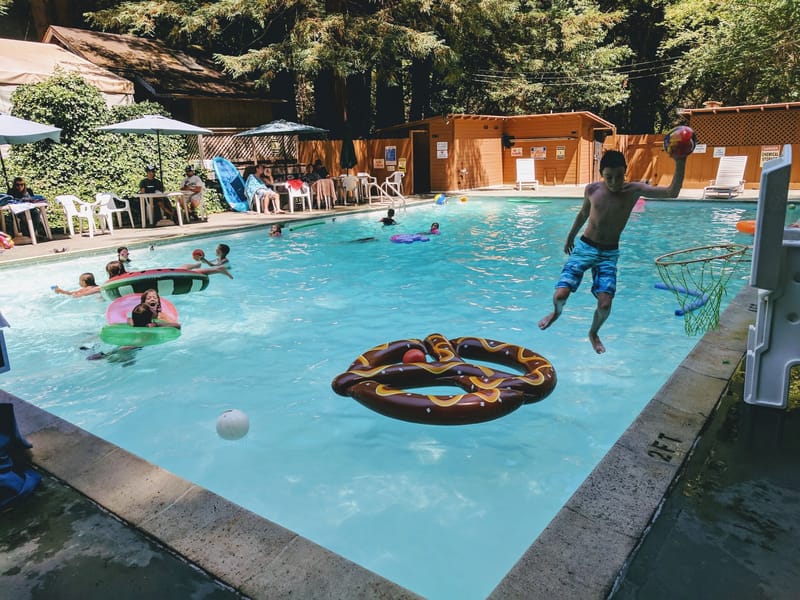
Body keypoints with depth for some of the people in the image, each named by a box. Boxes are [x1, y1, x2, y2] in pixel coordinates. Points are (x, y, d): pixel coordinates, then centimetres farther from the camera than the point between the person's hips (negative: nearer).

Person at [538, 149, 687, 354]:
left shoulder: (633, 190, -9)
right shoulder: (592, 189, -6)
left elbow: (672, 193, -19)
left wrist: (680, 162, -31)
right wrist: (570, 237, 25)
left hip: (609, 254, 0)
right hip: (584, 247, 0)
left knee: (605, 304, -13)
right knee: (560, 295, -16)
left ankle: (594, 333, 20)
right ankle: (556, 312, 23)